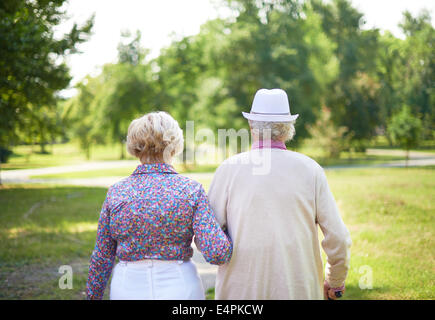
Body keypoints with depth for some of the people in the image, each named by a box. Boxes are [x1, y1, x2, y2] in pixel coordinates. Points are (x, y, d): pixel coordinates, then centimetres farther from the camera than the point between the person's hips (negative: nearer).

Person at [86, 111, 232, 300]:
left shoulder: (116, 193, -3)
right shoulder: (191, 190, -9)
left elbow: (102, 258, 2)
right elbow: (217, 254, -15)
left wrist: (93, 296, 14)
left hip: (128, 289, 1)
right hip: (180, 289, -1)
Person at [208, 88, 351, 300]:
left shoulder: (229, 169, -4)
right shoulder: (310, 169, -1)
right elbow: (338, 239, -1)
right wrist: (335, 282, 16)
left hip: (240, 290, 0)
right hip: (300, 290, 1)